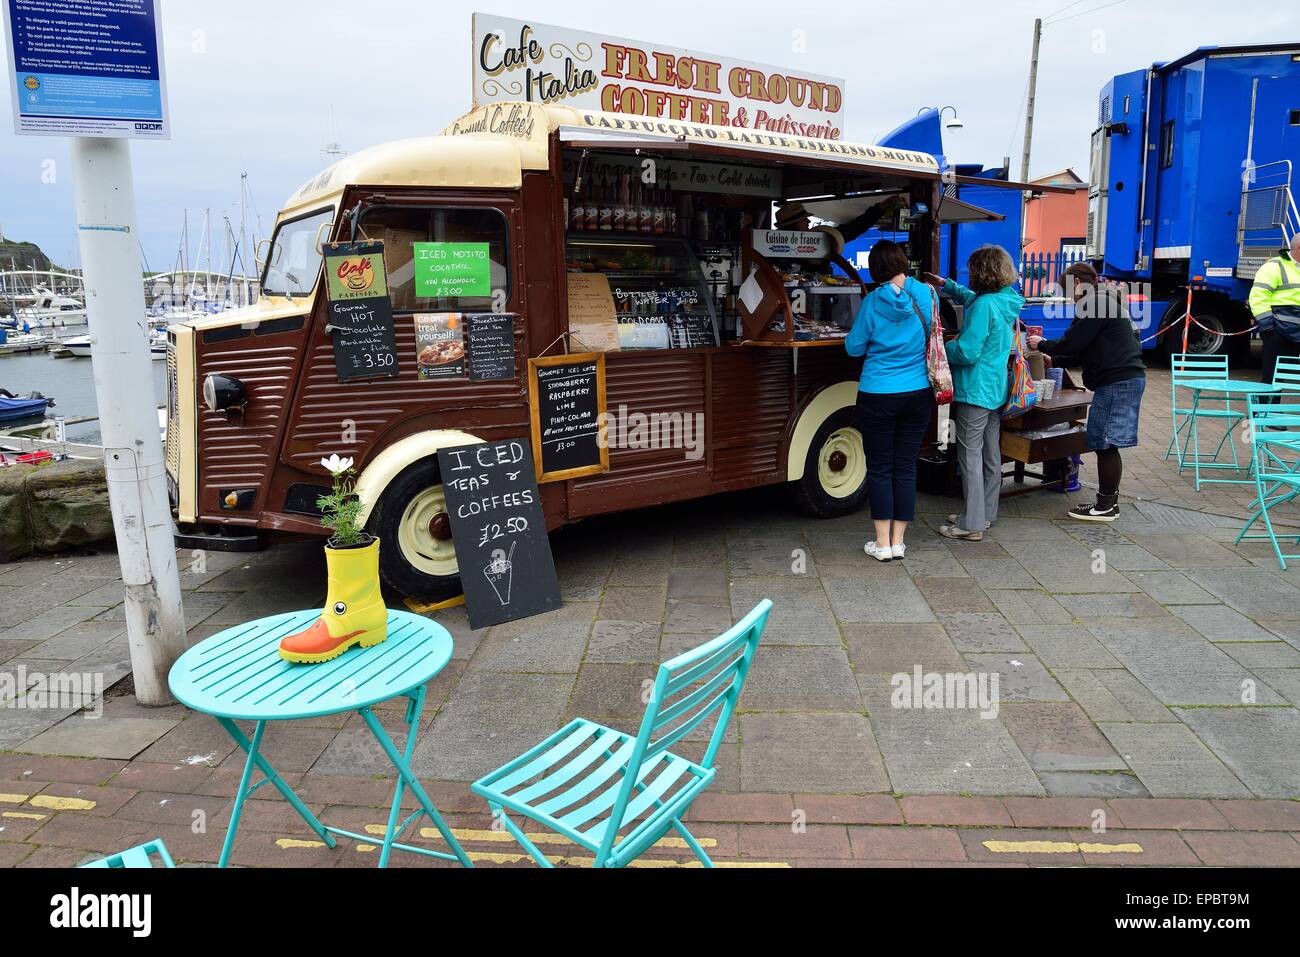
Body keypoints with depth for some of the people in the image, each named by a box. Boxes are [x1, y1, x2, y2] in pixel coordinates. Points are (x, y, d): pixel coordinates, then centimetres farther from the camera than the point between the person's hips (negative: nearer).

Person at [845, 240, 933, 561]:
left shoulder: (872, 302, -11)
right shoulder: (925, 294, -2)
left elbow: (854, 347, -3)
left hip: (878, 396, -3)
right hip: (918, 394, 3)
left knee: (879, 468, 6)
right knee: (905, 467, 10)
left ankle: (882, 544, 8)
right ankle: (898, 541, 16)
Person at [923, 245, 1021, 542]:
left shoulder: (985, 306, -21)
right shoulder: (1006, 301, 8)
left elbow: (967, 351, -24)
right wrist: (946, 284, 33)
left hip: (975, 392, -9)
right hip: (997, 391, 10)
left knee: (970, 457, -4)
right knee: (991, 455, 16)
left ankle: (972, 524, 0)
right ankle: (986, 513, 28)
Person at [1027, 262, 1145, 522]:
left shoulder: (1094, 304, -11)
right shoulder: (1106, 301, 22)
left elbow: (1072, 344, -12)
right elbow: (1085, 351, 26)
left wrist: (1042, 344, 4)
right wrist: (1054, 360, 28)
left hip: (1117, 381, -10)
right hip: (1127, 378, 10)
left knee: (1105, 444, -5)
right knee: (1107, 445, 13)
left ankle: (1106, 506, 2)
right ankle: (1108, 501, 19)